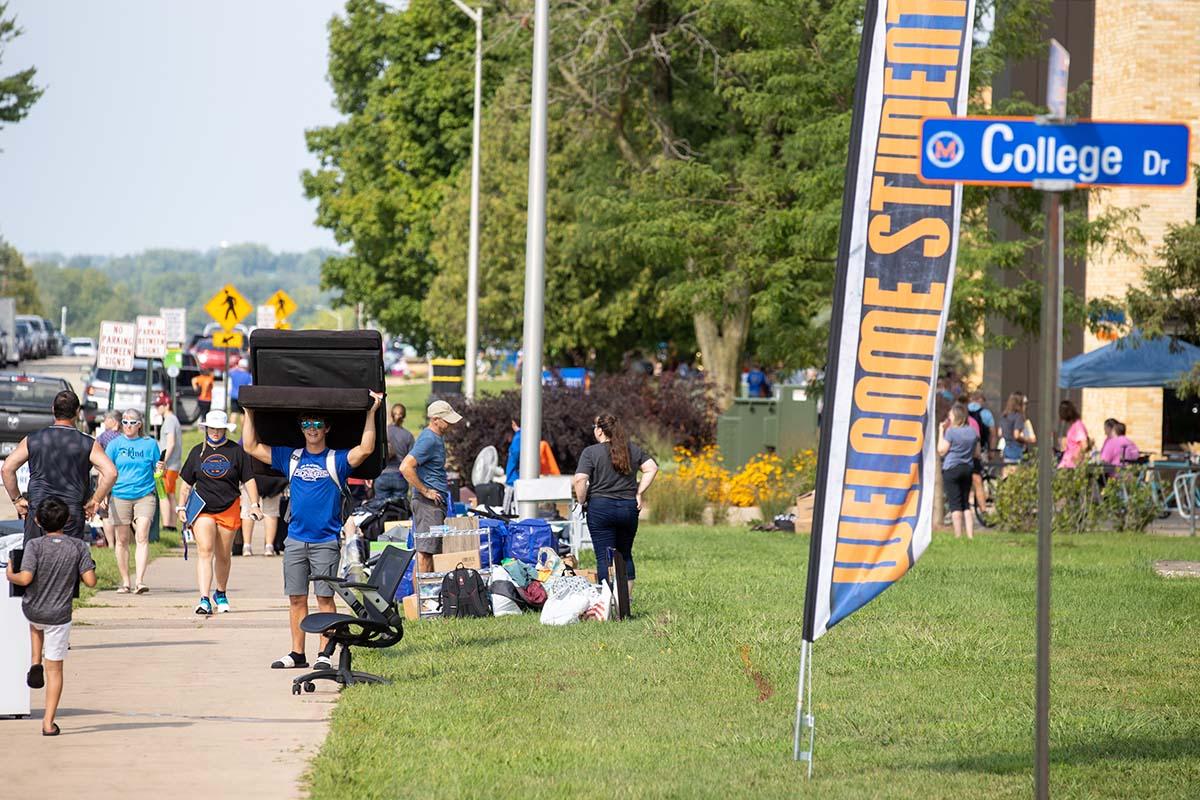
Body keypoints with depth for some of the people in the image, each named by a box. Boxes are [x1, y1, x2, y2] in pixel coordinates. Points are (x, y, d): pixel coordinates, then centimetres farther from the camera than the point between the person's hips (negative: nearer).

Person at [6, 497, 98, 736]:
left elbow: (25, 578, -21)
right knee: (55, 669, 8)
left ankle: (35, 663, 22)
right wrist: (82, 570, 12)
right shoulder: (78, 547, -8)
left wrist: (10, 576, -1)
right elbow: (90, 580, -10)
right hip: (59, 616, 0)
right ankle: (48, 722, 6)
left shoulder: (34, 545, -13)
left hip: (31, 611, 0)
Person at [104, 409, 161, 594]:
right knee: (122, 540, 4)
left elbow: (157, 471, 15)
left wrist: (160, 469, -8)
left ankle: (140, 581, -18)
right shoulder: (115, 444, 6)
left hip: (145, 495, -1)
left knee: (142, 537, -13)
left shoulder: (150, 444, 7)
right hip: (120, 496, 1)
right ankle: (125, 582, 14)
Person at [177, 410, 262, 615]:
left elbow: (248, 480, 5)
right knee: (205, 552, -15)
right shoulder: (197, 452, 8)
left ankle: (221, 594, 33)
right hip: (203, 509, 0)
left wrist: (255, 505, -2)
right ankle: (204, 600, -23)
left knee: (223, 556, 11)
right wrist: (182, 506, 8)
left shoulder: (236, 452, 3)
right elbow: (187, 482, 13)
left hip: (229, 510, 0)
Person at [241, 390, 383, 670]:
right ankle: (297, 654, 9)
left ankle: (325, 654, -2)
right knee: (296, 598, 5)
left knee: (324, 597, -4)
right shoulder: (290, 458, 11)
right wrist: (249, 413, 10)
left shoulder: (337, 460, 1)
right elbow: (251, 447, 13)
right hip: (296, 540, 4)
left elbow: (365, 449, -15)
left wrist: (371, 413, -16)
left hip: (326, 541, -4)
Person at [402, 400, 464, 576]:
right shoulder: (428, 440, -16)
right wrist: (426, 491, -20)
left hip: (437, 502, 10)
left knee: (434, 550, 12)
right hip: (428, 503, -10)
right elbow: (405, 467, -25)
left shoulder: (436, 438, 16)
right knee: (425, 551, -11)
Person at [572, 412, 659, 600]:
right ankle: (627, 598, 17)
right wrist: (639, 492, 7)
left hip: (601, 507, -4)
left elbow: (580, 480, -16)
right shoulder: (633, 449, 8)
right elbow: (652, 468, 4)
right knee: (625, 555, 17)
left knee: (604, 557, -3)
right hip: (629, 507, 4)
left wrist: (581, 501, -2)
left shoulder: (591, 452, -7)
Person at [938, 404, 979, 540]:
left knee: (955, 505, -4)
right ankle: (970, 535, 7)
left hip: (951, 469, -6)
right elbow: (977, 453, 11)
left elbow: (941, 450, -10)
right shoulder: (973, 431, 7)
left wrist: (941, 431, -4)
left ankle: (958, 536, -6)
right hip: (967, 469, 6)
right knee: (966, 504, 12)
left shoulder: (951, 431, -11)